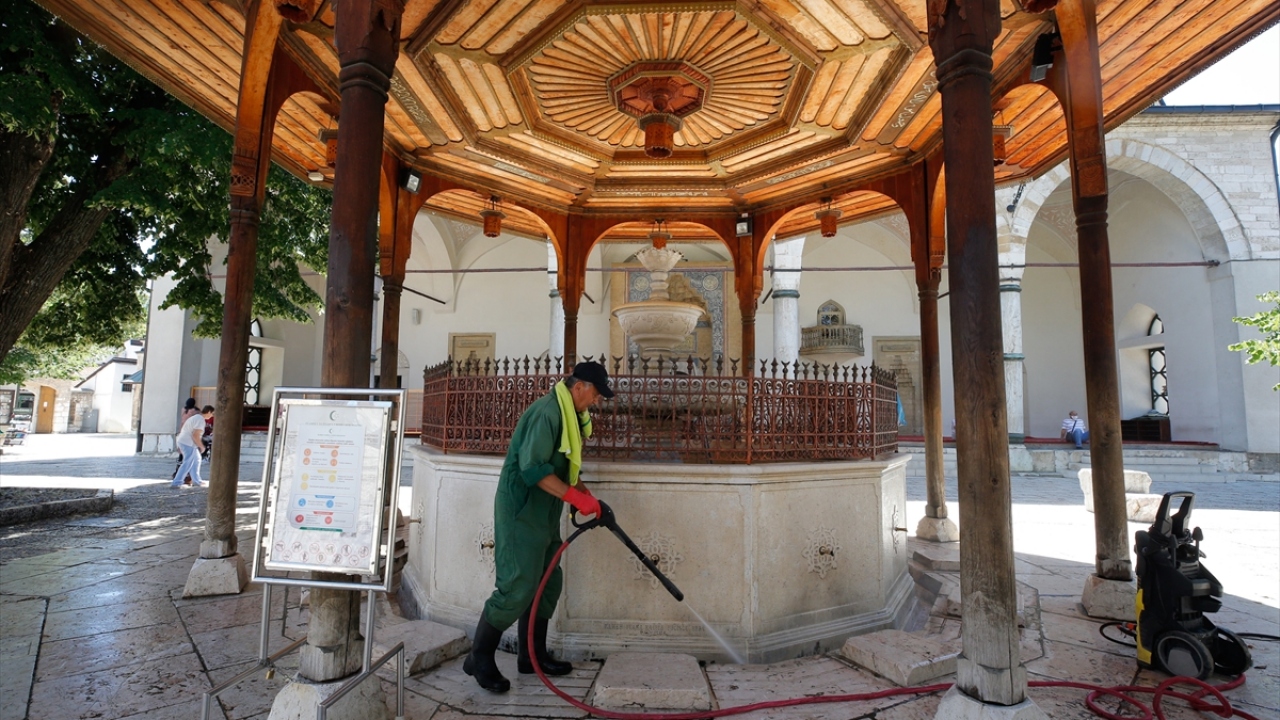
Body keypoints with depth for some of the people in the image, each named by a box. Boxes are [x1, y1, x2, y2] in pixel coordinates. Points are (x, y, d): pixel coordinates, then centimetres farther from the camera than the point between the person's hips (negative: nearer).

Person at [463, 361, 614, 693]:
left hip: (543, 513, 10)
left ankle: (533, 655, 27)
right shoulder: (548, 412, -20)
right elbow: (533, 467, -28)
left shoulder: (567, 414, 12)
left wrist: (586, 496, 6)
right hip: (521, 512, -10)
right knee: (517, 587, -6)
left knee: (548, 584, 14)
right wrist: (576, 497, -26)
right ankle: (480, 658, 12)